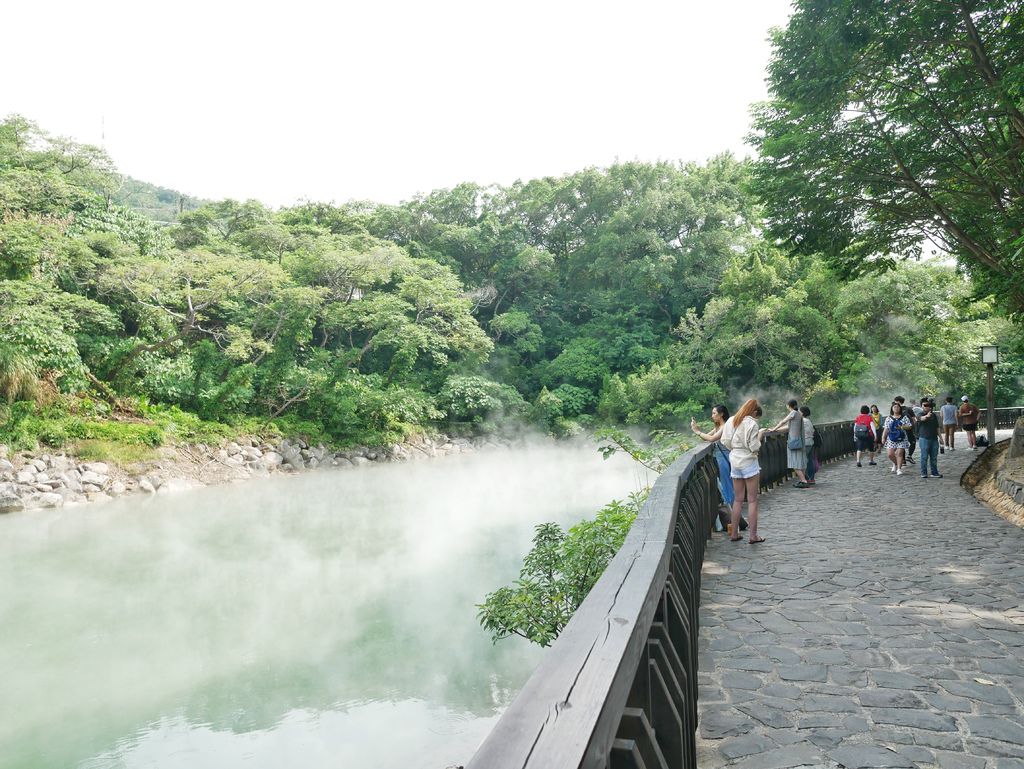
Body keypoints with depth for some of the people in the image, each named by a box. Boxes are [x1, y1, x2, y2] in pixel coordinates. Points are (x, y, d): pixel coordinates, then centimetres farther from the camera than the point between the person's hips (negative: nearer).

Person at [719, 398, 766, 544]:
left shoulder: (731, 421, 4)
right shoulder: (752, 424, -14)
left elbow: (725, 441, 4)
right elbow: (754, 447, -15)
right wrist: (759, 436, 2)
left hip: (735, 462, 6)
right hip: (749, 462, -6)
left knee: (738, 499, 14)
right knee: (752, 500, 2)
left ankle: (735, 533, 17)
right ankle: (753, 536, 5)